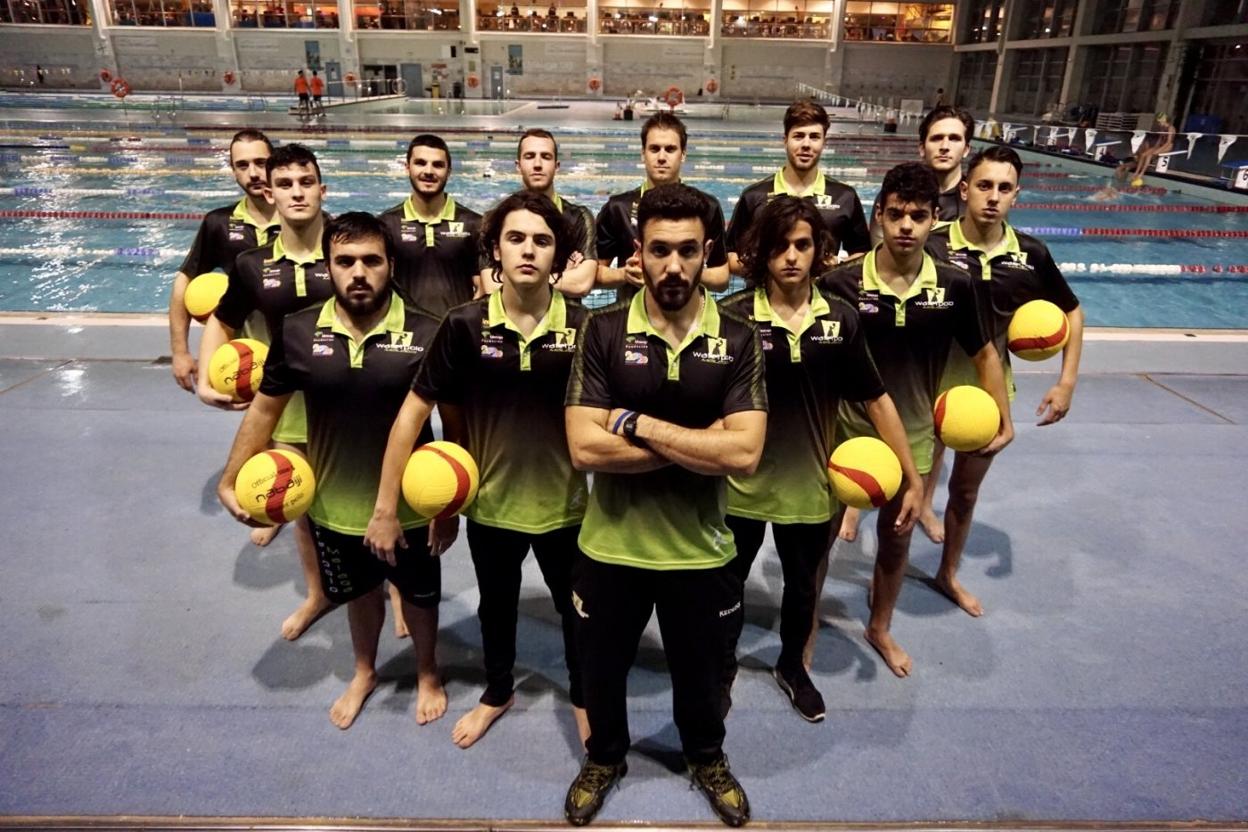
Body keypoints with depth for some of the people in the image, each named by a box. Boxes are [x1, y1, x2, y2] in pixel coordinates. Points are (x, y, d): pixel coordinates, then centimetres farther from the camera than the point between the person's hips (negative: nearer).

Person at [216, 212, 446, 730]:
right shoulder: (298, 332, -11)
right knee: (359, 592, 26)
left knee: (419, 594, 20)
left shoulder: (426, 334, -19)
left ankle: (428, 673, 47)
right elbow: (265, 409, 1)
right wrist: (229, 480, -1)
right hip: (335, 505, 2)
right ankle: (364, 672, 52)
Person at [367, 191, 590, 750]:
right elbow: (413, 412, -12)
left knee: (575, 608, 20)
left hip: (564, 502, 0)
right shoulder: (465, 325, -14)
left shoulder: (582, 326, -14)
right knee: (496, 606, 24)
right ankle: (497, 692, 52)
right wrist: (385, 507, -13)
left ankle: (582, 695, 49)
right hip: (491, 500, 1)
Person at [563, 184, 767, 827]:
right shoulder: (602, 331, -11)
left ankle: (706, 757, 54)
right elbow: (585, 447, -20)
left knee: (700, 671, 23)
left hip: (700, 550, 0)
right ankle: (604, 757, 53)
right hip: (611, 546, 0)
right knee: (602, 668, 22)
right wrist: (701, 442, -21)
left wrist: (638, 423, -22)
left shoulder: (738, 340, -10)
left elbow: (745, 454, -20)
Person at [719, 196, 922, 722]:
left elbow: (876, 399, -2)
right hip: (741, 482, -2)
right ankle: (723, 668, 46)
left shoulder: (840, 318, -8)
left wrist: (913, 478, -2)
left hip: (809, 483, 3)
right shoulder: (733, 317, -17)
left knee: (802, 588, 23)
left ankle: (792, 667, 50)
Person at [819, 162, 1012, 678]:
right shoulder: (840, 284, -19)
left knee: (897, 537, 18)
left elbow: (984, 354, 5)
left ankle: (880, 628, 41)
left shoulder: (955, 288, -10)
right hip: (846, 430, -2)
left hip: (912, 434, 3)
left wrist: (1004, 421, 4)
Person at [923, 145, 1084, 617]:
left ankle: (949, 574, 41)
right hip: (929, 384, -4)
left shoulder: (1031, 256, -8)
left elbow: (1071, 312, 6)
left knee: (967, 490, 20)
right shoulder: (932, 248, -19)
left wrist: (1067, 382, 1)